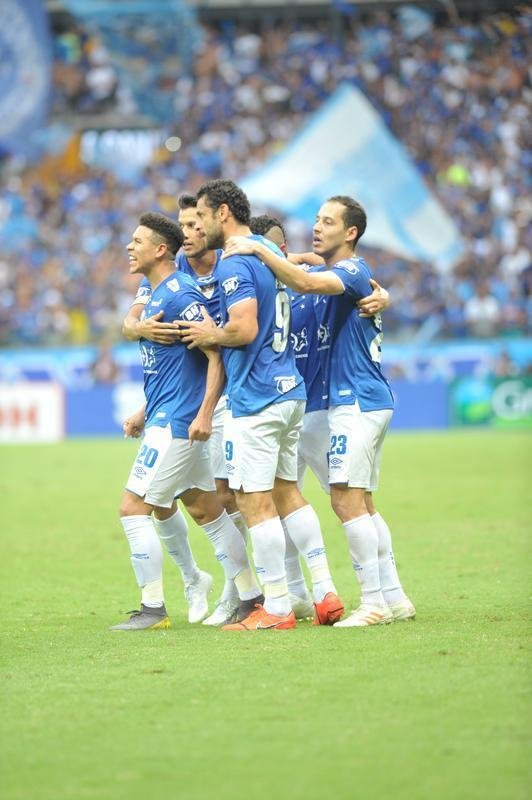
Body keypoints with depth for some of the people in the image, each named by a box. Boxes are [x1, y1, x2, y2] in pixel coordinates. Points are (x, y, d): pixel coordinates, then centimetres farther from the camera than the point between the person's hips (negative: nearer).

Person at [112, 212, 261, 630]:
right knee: (208, 510, 13)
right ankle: (252, 598, 17)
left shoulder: (180, 294, -16)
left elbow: (217, 355, -21)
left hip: (176, 422, -10)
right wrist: (144, 412, 25)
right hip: (165, 419, 10)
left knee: (134, 507, -8)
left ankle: (153, 608, -4)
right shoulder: (155, 295, 14)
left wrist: (205, 413, -26)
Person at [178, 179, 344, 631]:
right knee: (288, 492, 16)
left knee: (255, 501, -4)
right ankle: (326, 594, 14)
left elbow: (245, 328, -25)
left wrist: (211, 335, -7)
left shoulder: (236, 264, -14)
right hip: (291, 390, 10)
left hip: (255, 399, -10)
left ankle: (277, 608, -2)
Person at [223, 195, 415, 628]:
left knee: (347, 500, -12)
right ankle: (393, 597, 13)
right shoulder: (339, 276, 18)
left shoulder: (353, 271, -12)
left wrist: (259, 250, -27)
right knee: (362, 503, 11)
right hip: (369, 401, 10)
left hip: (357, 402, -10)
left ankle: (374, 601, -12)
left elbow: (306, 283, -30)